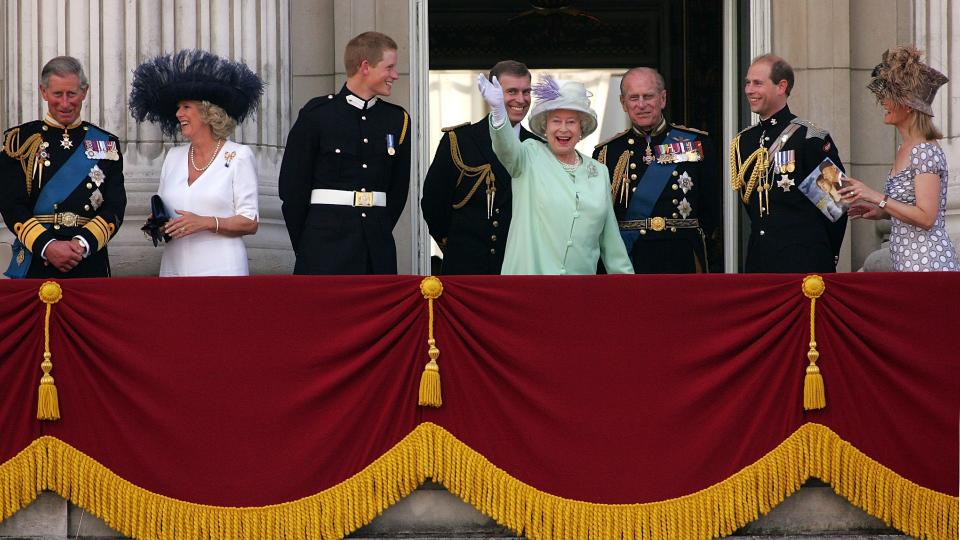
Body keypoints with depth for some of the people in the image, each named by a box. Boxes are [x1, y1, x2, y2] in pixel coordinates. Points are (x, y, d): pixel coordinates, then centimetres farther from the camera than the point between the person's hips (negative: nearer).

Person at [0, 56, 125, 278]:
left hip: (91, 266, 1)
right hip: (35, 265, -1)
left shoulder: (107, 144, 8)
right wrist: (47, 246, -18)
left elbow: (115, 208, 0)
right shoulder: (20, 140, 3)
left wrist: (83, 243, -17)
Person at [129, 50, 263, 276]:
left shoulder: (238, 156, -1)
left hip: (220, 269, -4)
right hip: (175, 266, 4)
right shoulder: (174, 157, 13)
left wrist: (206, 223, -17)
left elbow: (250, 223, -5)